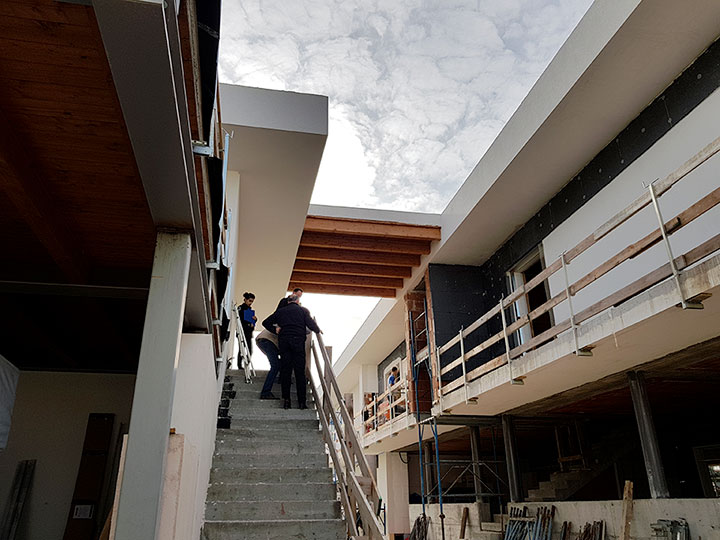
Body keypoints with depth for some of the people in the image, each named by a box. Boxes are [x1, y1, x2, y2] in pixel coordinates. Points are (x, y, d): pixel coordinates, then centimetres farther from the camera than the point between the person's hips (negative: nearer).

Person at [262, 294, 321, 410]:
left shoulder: (280, 311, 17)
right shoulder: (303, 310, 9)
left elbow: (266, 322, 18)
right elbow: (311, 324, -2)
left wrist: (275, 330, 20)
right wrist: (318, 330, 16)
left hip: (283, 341, 2)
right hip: (298, 340, -2)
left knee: (285, 370, 5)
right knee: (300, 371, 0)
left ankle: (286, 400, 0)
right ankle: (301, 402, -2)